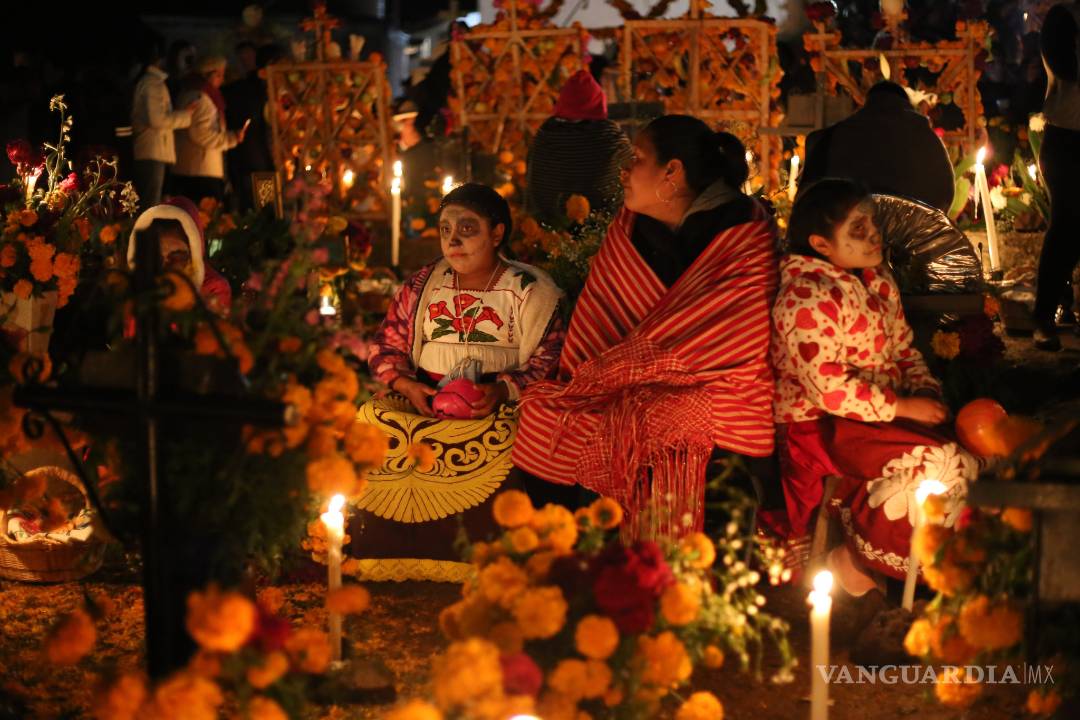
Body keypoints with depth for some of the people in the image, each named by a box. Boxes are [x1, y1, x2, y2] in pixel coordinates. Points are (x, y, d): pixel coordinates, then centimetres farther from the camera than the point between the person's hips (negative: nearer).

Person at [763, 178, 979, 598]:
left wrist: (927, 393, -3)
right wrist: (902, 407, -20)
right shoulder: (806, 298, -20)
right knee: (934, 467, -24)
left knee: (967, 458, -7)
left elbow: (904, 350, 16)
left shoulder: (878, 279, 9)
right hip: (817, 423, -9)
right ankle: (853, 561, -8)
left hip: (881, 414, 9)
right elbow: (827, 387, -25)